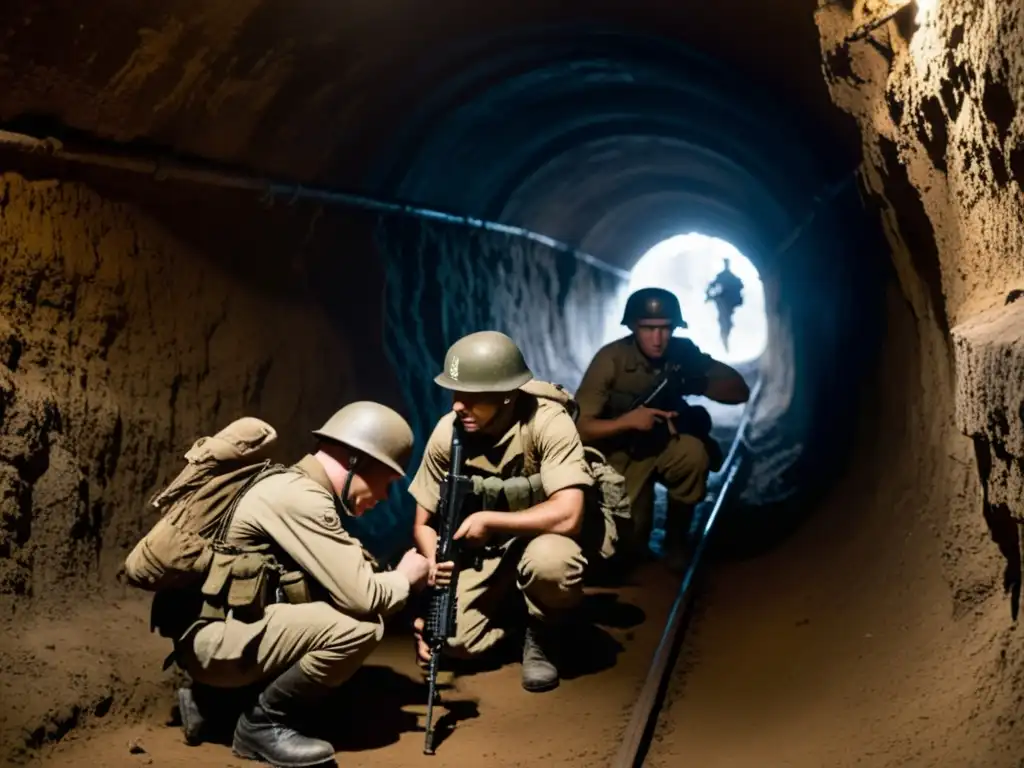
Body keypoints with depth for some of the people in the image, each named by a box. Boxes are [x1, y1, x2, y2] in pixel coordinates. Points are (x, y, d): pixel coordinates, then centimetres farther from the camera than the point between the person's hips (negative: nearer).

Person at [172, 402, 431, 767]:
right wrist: (405, 578, -2)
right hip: (213, 639, -10)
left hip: (227, 633, 10)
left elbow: (345, 582, 13)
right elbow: (360, 595, -21)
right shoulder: (299, 496, -19)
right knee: (360, 625, -20)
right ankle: (263, 723, -2)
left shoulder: (304, 489, 11)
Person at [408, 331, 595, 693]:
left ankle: (541, 637, -4)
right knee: (451, 637, -19)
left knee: (549, 561, -39)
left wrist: (487, 520, -28)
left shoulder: (548, 422, -27)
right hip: (484, 550, 4)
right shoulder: (447, 432, -15)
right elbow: (423, 523, -4)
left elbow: (568, 515, -36)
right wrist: (436, 563, -25)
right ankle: (508, 605, 16)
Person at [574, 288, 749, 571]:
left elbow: (740, 391, -12)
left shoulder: (682, 352, -13)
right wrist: (629, 420, -37)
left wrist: (699, 384, -31)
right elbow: (580, 428, -22)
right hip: (622, 454, -3)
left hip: (665, 445, 3)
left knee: (694, 452, -32)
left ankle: (676, 541, -8)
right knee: (629, 547, -19)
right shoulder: (610, 359, -22)